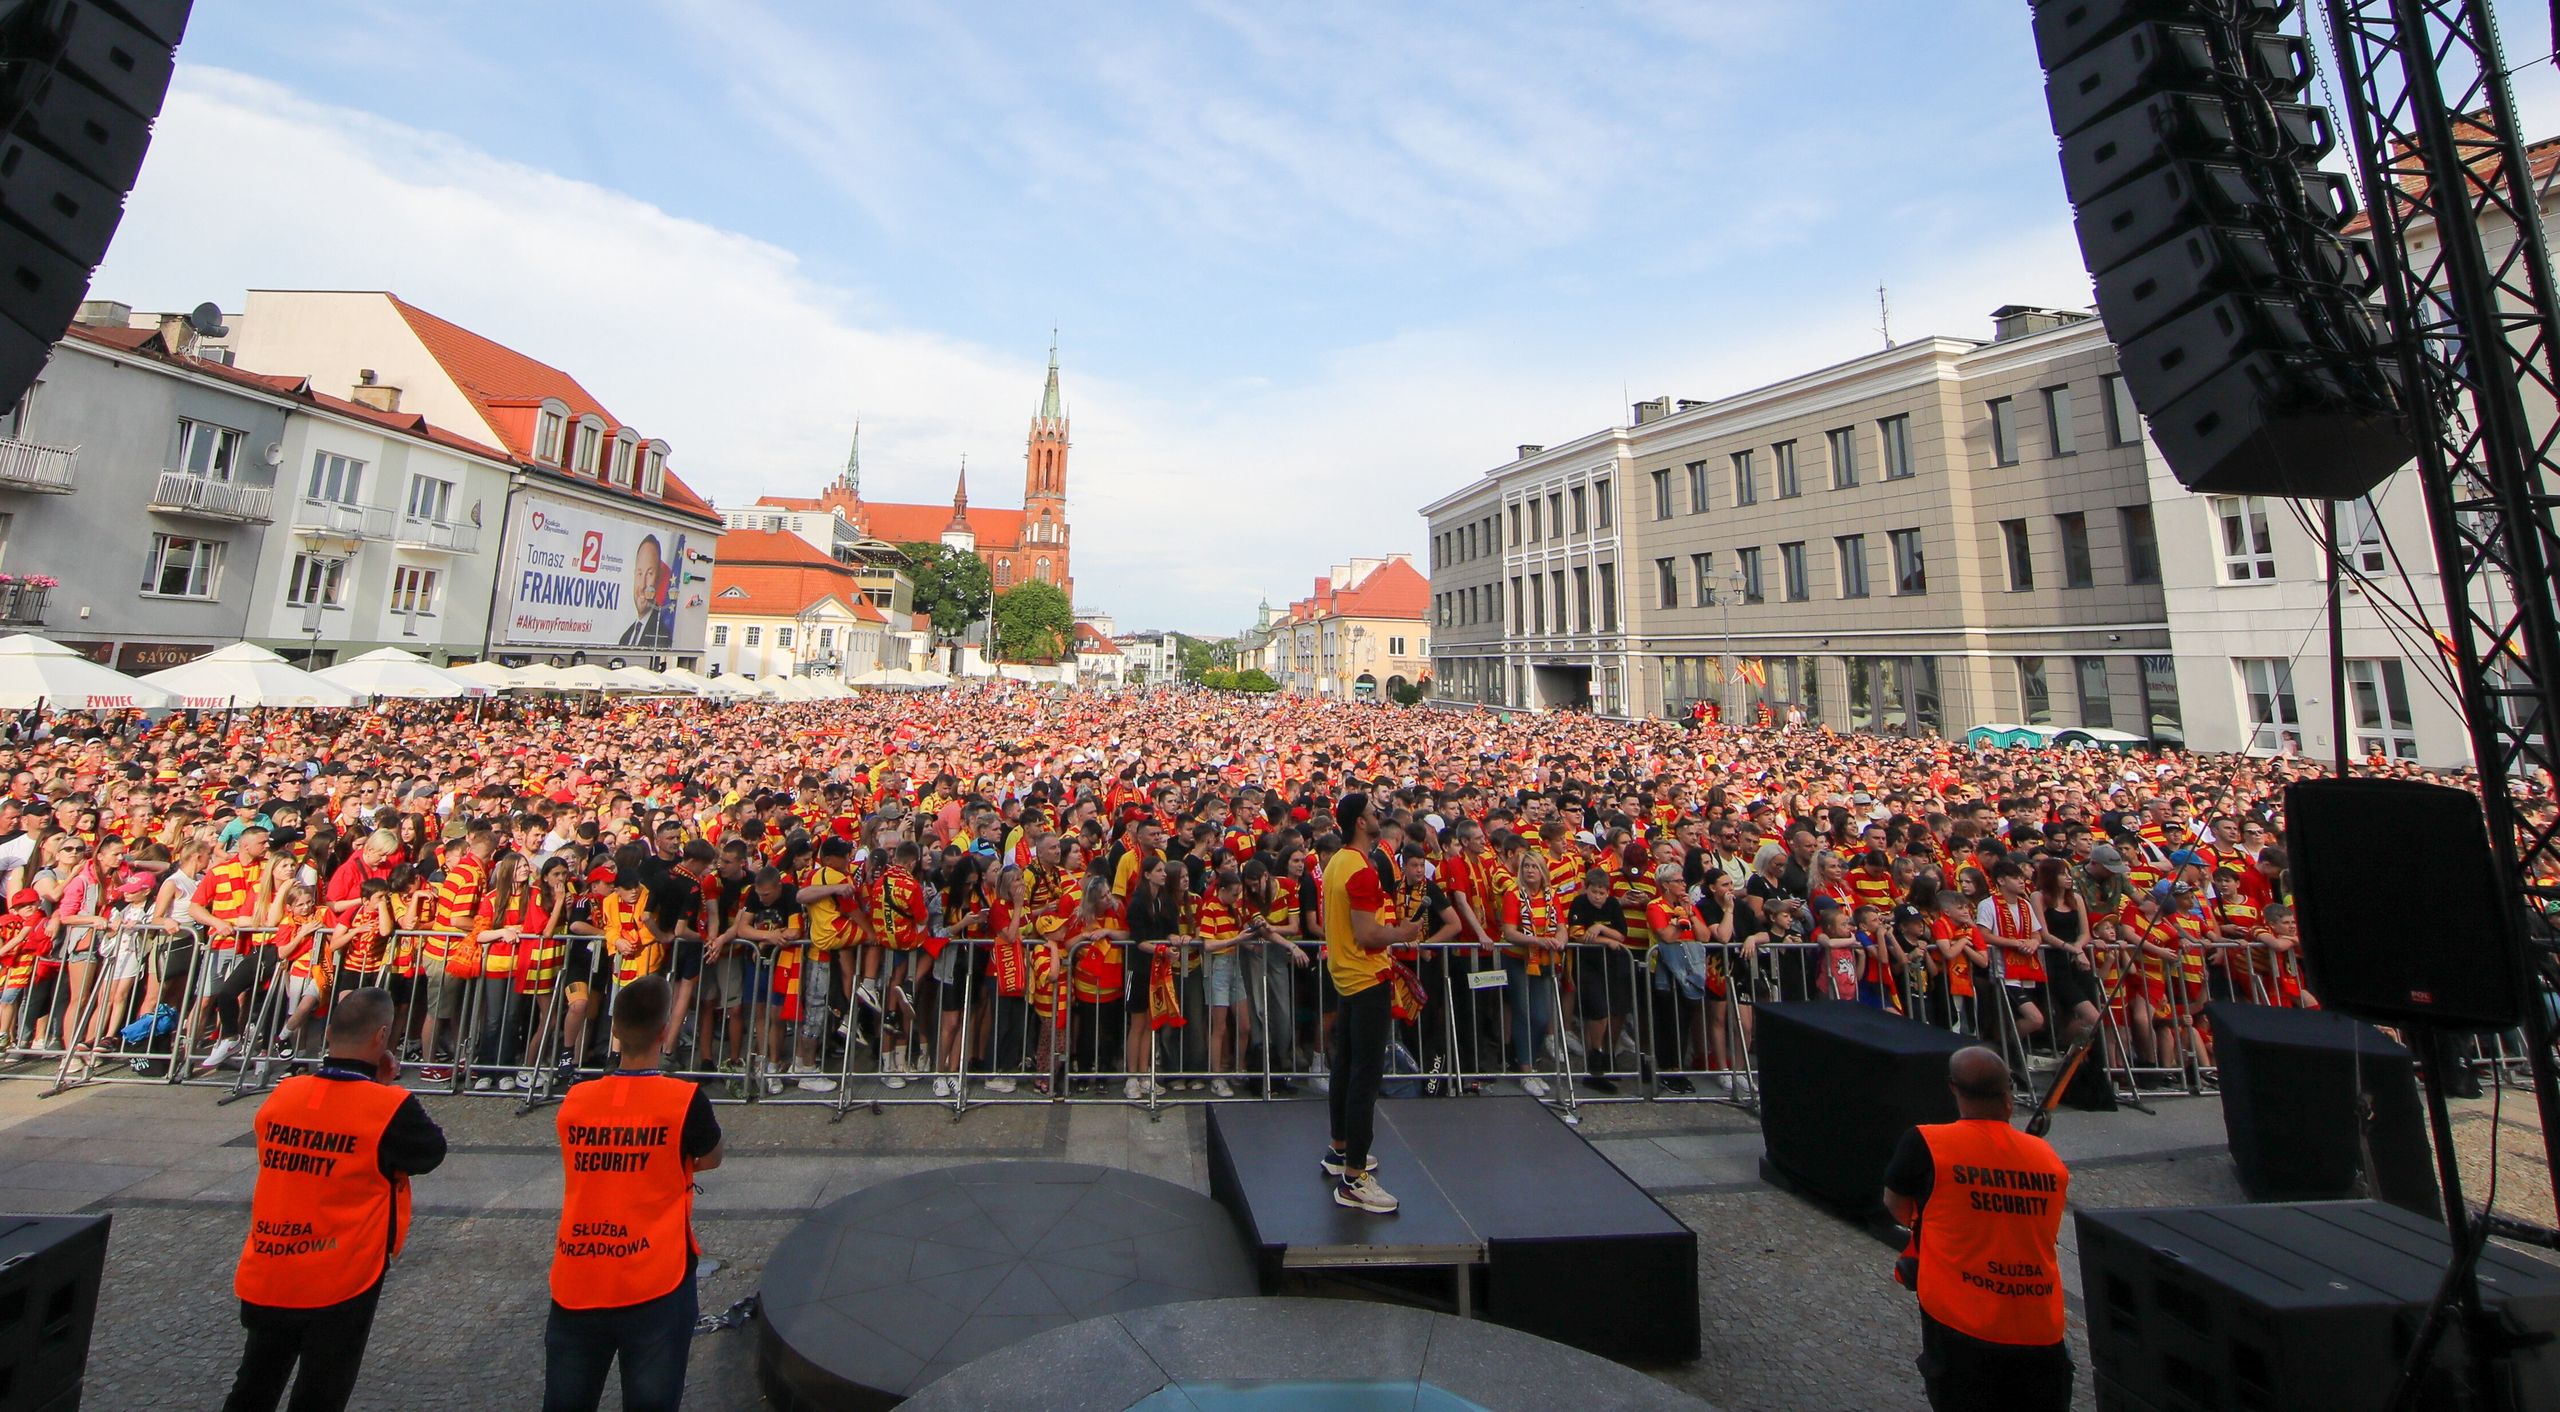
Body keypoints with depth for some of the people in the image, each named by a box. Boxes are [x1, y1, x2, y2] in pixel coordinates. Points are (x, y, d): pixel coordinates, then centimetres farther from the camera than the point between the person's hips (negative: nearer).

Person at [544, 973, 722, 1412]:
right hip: (654, 1285, -4)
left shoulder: (574, 1100, -2)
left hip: (576, 1286, 4)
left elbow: (588, 1168, 13)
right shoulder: (685, 1099, -14)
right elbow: (712, 1160, 3)